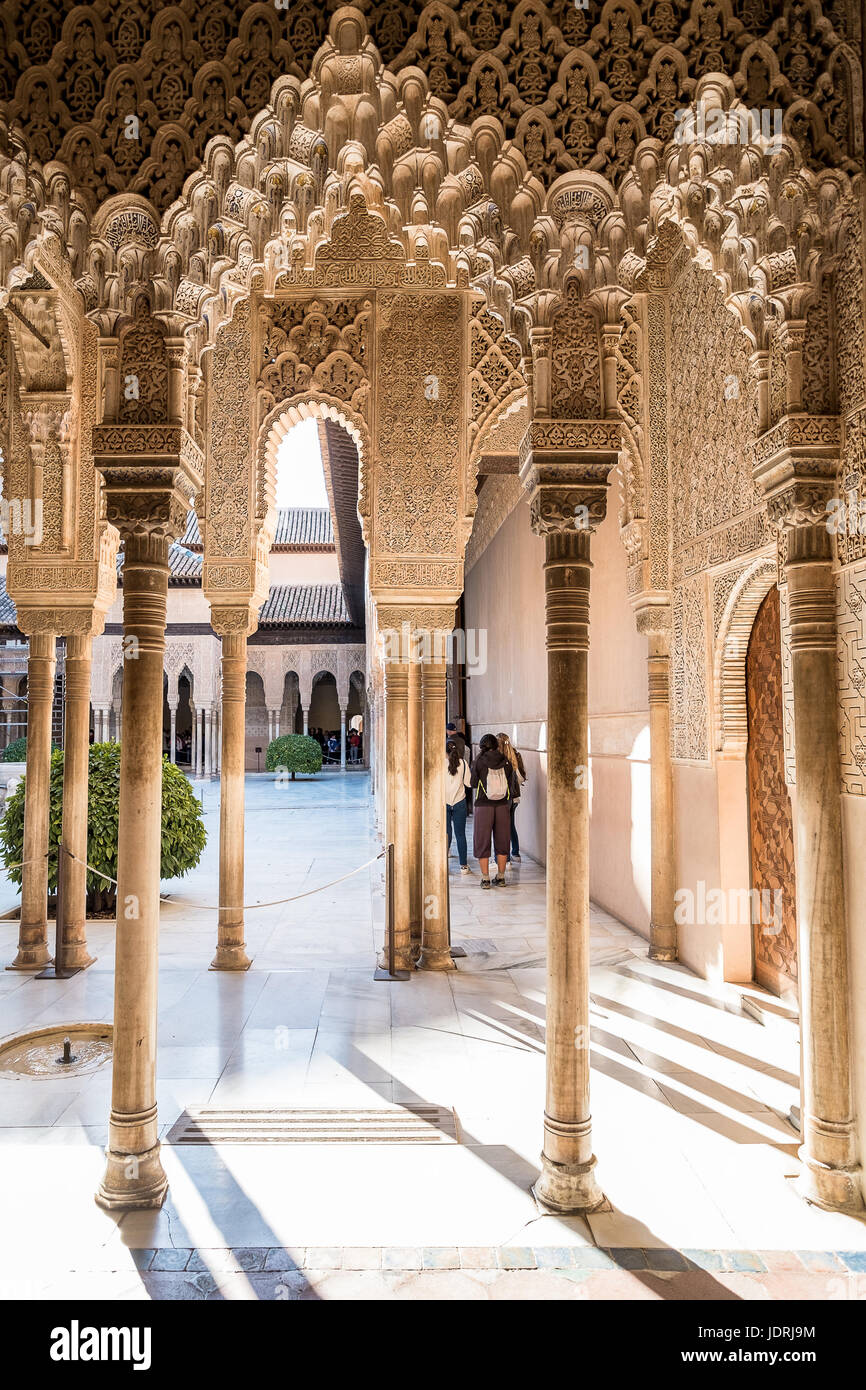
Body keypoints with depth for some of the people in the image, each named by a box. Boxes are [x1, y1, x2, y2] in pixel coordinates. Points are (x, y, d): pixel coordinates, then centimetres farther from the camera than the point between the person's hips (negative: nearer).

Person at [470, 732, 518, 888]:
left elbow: (473, 783, 3)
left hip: (483, 806, -2)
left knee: (482, 842, 8)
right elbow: (512, 783, 6)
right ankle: (501, 877, 18)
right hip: (502, 806, 3)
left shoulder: (479, 761, -6)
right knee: (502, 842, 14)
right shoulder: (506, 761, 1)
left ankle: (485, 878, 8)